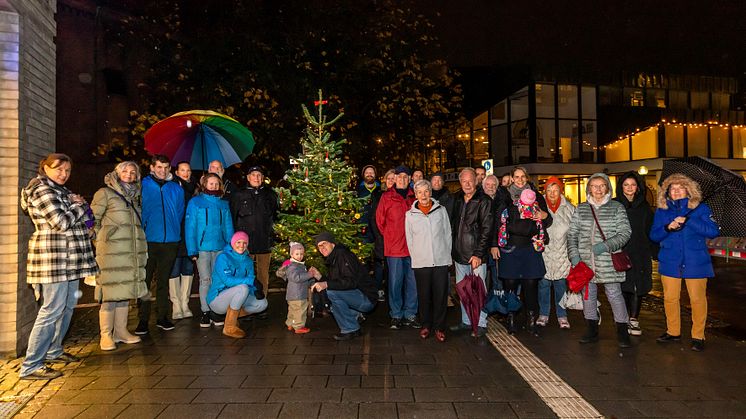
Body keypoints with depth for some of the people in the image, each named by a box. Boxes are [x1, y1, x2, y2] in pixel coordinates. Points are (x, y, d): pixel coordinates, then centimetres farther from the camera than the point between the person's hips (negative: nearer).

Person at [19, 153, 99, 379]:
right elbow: (61, 222, -20)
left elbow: (78, 218, 21)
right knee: (52, 310, -9)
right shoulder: (42, 190, -11)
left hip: (68, 258, 10)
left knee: (67, 306, 16)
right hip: (53, 257, -10)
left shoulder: (60, 191, 18)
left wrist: (77, 204, 1)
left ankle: (54, 351, 30)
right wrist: (79, 205, -6)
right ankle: (31, 367, -3)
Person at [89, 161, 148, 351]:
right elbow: (93, 220, -1)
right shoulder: (105, 193, 1)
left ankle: (121, 331, 18)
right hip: (111, 250, -6)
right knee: (109, 291, -5)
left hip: (134, 250, 6)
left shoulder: (136, 195, 19)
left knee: (125, 290, 9)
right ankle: (106, 335, 3)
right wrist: (100, 241, -5)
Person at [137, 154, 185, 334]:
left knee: (163, 280, 11)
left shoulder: (176, 189, 9)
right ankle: (143, 319, 8)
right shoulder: (142, 186, 1)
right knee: (144, 280, 0)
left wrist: (173, 230, 8)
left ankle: (162, 316, 19)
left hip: (170, 240, 2)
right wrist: (142, 231, -3)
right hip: (148, 240, -2)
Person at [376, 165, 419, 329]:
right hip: (393, 247, -2)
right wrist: (389, 236, 7)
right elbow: (380, 219, 6)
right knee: (395, 282, 2)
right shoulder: (386, 197, 0)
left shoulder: (414, 197, 8)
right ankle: (396, 315, 15)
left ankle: (410, 315, 20)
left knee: (412, 282, 7)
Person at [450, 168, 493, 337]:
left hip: (476, 255, -6)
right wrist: (452, 249, 11)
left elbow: (486, 229, -12)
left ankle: (481, 324, 12)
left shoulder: (484, 201, -8)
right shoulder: (457, 199, 10)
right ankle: (466, 321, 26)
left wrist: (478, 253, -16)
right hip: (460, 253, 6)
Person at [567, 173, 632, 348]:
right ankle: (592, 330, 23)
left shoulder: (616, 208, 2)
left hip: (608, 262, -3)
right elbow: (572, 233, 9)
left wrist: (606, 245, -14)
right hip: (585, 261, 3)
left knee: (614, 294, -2)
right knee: (588, 294, 10)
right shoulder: (581, 209, 9)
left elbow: (625, 233, -2)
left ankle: (622, 332, 13)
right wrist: (574, 254, -3)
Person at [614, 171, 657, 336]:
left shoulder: (644, 206, 10)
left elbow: (651, 230, 10)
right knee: (623, 287, 1)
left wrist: (656, 252, 5)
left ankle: (634, 319, 16)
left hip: (640, 254, 2)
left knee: (638, 288, 3)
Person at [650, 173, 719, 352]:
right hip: (670, 263, 2)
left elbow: (714, 231, -12)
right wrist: (667, 228, -16)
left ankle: (698, 336, 19)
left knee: (697, 299, 3)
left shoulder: (700, 208, -1)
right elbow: (654, 236, 4)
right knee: (670, 298, 8)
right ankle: (673, 332, 25)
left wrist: (688, 221, -21)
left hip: (695, 263, -2)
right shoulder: (662, 211, 6)